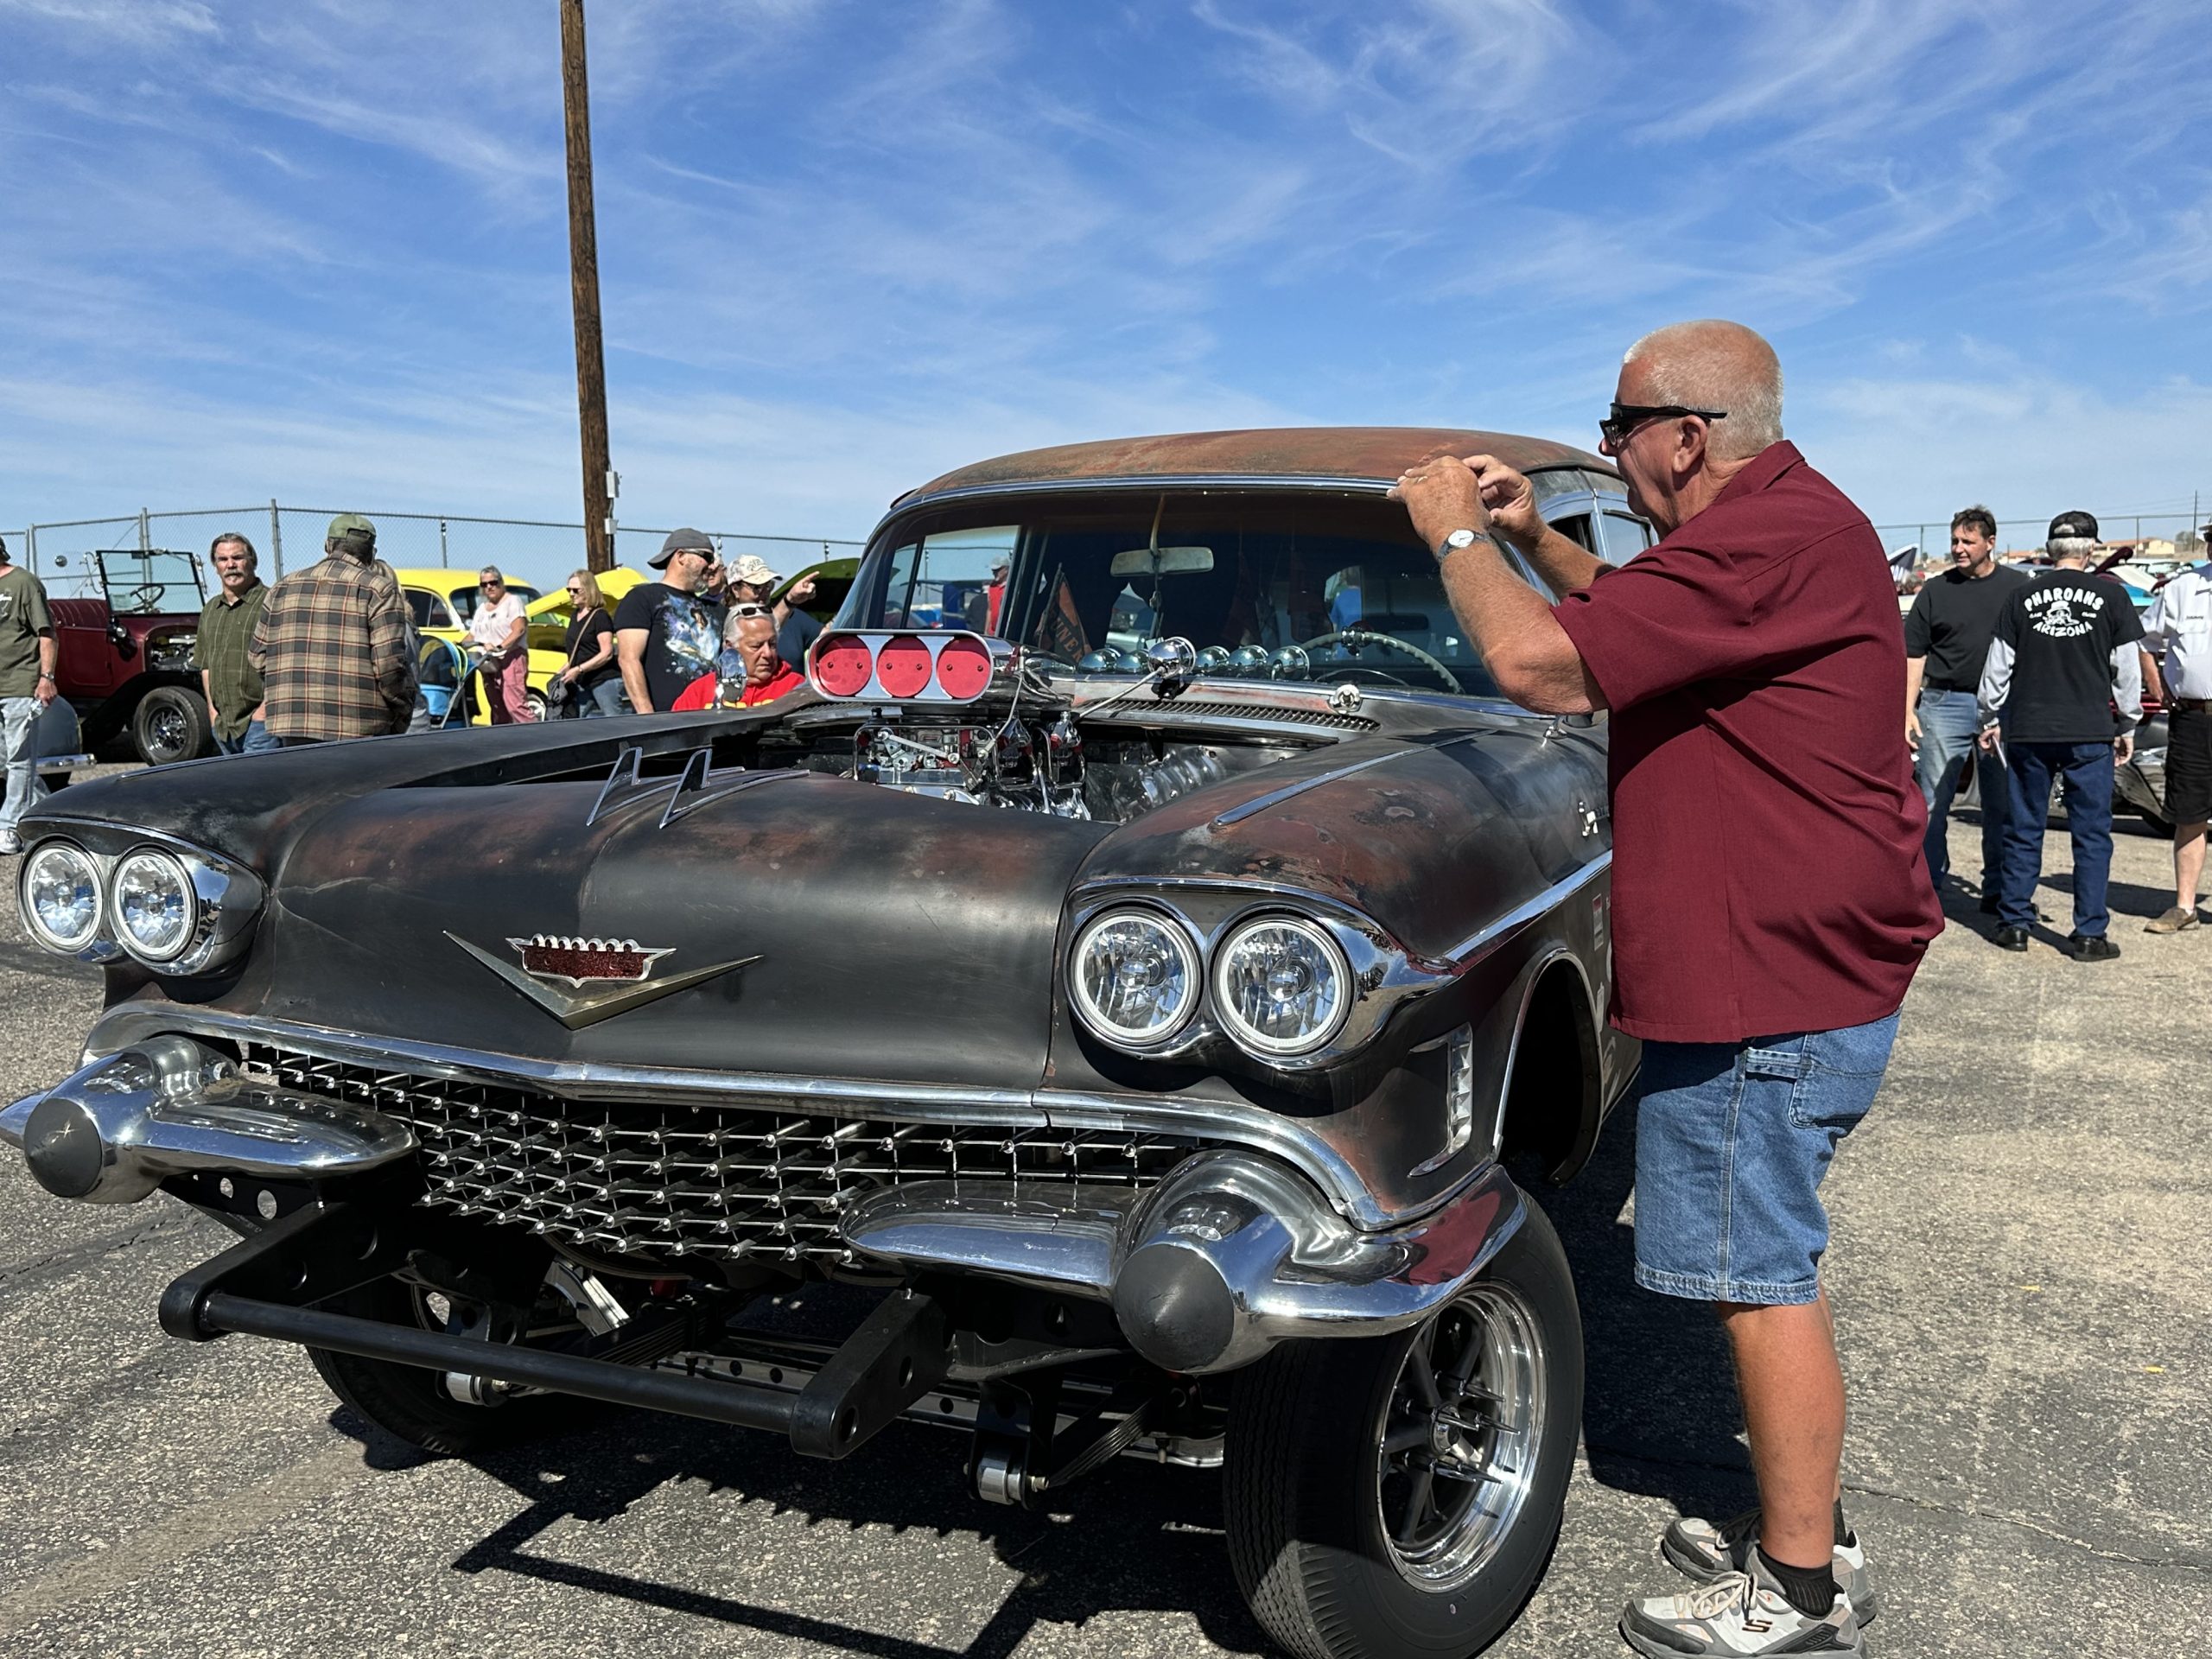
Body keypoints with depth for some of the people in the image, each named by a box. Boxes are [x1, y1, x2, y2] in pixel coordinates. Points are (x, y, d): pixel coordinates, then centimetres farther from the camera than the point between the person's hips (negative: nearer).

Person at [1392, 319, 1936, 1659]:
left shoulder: (1770, 541, -21)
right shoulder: (1786, 520, 14)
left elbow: (1545, 668, -25)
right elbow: (1631, 619, 29)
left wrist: (1457, 534, -9)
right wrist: (1532, 534, 14)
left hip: (1772, 993, -11)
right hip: (1789, 970, 11)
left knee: (1762, 1276, 1)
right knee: (1772, 1265, 20)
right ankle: (1804, 1531, 35)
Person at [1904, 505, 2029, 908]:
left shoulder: (2019, 586, 7)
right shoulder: (1936, 591, 7)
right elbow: (1914, 654, 7)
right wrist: (1908, 710, -2)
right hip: (1944, 704, 0)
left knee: (2002, 805, 6)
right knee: (1932, 802, -1)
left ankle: (1997, 890, 16)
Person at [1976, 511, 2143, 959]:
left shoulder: (2022, 595, 2)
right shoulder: (2111, 596, -1)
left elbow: (1998, 666, 6)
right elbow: (2128, 669, 3)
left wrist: (1991, 719, 17)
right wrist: (2128, 725, 14)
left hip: (2027, 731, 1)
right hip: (2089, 733, -1)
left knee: (2023, 831, 9)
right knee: (2091, 834, 5)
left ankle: (2014, 924, 12)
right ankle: (2089, 934, 5)